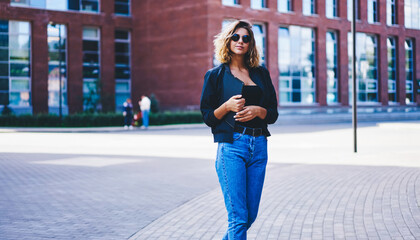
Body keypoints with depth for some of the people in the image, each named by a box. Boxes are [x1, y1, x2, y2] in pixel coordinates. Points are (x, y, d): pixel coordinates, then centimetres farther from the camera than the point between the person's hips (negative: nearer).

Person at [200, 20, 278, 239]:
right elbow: (207, 116, 4)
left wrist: (258, 111, -7)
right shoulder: (216, 75, 5)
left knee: (250, 215, 8)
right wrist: (227, 106, -14)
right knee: (238, 216, -9)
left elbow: (273, 113, 14)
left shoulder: (261, 74, 14)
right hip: (231, 146, -4)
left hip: (259, 146, 5)